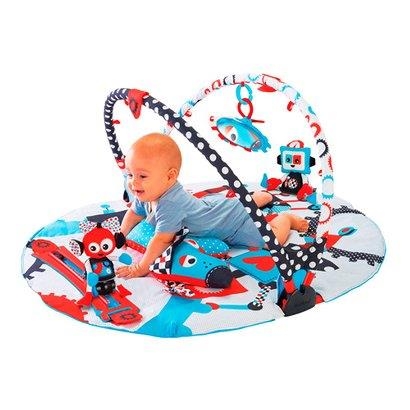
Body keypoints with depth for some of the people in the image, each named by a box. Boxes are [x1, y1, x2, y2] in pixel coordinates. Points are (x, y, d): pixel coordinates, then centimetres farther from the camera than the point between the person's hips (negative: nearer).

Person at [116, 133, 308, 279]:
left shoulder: (171, 204, -43)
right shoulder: (147, 194, -15)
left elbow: (162, 239, -42)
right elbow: (134, 212, 6)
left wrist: (142, 267, -36)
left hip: (235, 220, -9)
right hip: (215, 204, 9)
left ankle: (285, 218, 23)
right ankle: (262, 196, 61)